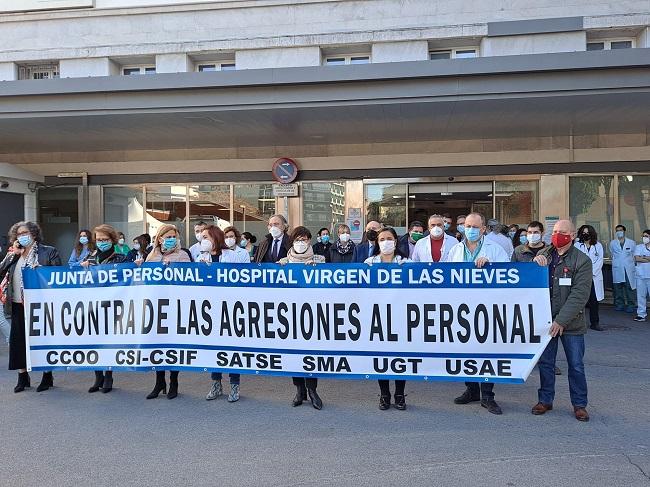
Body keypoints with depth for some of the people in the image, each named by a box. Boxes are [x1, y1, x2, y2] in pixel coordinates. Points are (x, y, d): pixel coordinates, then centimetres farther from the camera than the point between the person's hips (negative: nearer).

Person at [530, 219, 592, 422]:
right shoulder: (544, 255, 7)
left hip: (571, 323, -3)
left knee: (576, 366, 7)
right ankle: (545, 400, 24)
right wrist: (535, 263, -16)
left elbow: (579, 295, -13)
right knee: (545, 362, 11)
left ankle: (579, 404, 22)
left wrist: (561, 320, -20)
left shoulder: (582, 261, -6)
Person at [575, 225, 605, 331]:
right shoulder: (577, 246, 7)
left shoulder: (598, 246, 11)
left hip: (594, 277, 1)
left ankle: (595, 323, 7)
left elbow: (599, 261, 4)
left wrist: (591, 273, -6)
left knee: (594, 300, 1)